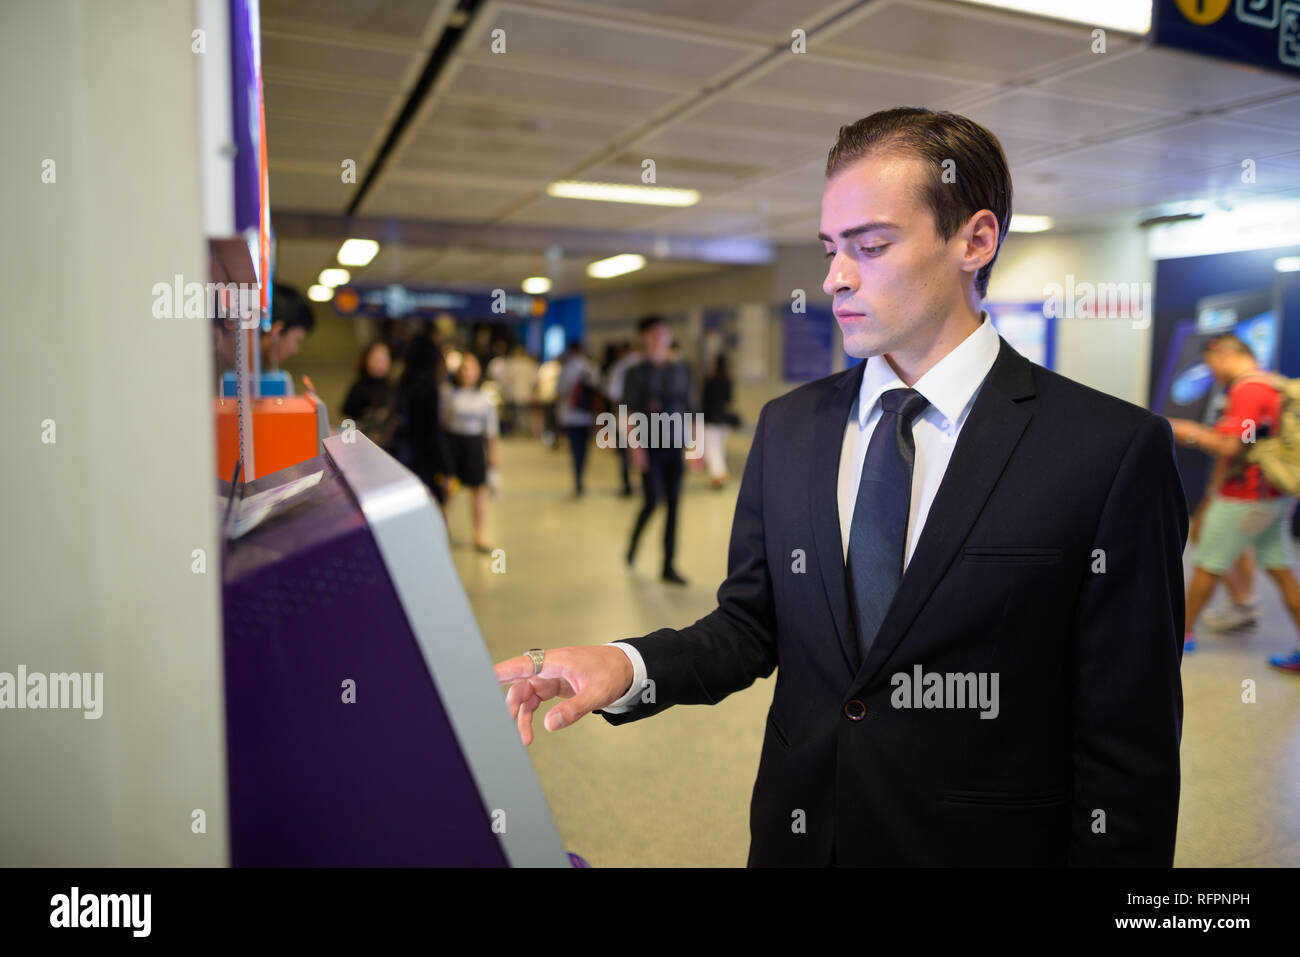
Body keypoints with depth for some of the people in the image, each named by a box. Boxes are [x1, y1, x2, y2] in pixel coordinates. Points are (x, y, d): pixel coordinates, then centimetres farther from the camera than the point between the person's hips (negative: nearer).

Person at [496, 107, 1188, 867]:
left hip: (985, 846, -3)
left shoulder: (1113, 451, -15)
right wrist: (627, 667, -15)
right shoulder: (787, 427, 0)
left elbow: (1129, 744, -12)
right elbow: (750, 624, 2)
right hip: (796, 834, 4)